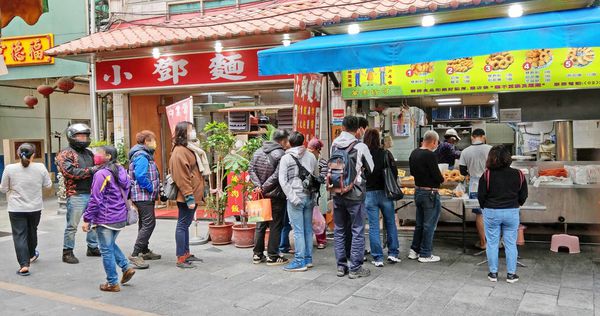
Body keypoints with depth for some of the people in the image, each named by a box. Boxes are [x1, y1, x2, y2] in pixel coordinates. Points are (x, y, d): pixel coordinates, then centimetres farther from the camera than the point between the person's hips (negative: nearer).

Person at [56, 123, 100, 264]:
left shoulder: (89, 153, 18)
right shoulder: (65, 154, -3)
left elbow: (97, 166, 22)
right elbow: (71, 172, -16)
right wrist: (91, 170, -19)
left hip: (92, 193, 7)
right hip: (76, 195, -7)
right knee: (72, 225, -2)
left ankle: (93, 247, 28)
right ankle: (67, 252, 8)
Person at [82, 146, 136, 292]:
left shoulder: (101, 174, -17)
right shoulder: (121, 171, 7)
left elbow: (95, 200, -17)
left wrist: (87, 219, -11)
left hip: (105, 219, -8)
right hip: (121, 218, 8)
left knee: (107, 250, 4)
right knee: (111, 245, 26)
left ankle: (112, 283, 11)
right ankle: (126, 267, 17)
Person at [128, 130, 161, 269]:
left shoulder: (145, 155, 16)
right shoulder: (141, 156, -16)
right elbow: (141, 177, -25)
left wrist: (155, 189, 10)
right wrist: (152, 188, -15)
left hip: (146, 196, 11)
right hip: (143, 196, -11)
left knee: (145, 223, 18)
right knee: (148, 224, -13)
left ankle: (145, 251, 30)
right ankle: (135, 255, -13)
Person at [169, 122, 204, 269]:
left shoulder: (186, 149, 17)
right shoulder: (180, 152, -15)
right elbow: (182, 177, -21)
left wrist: (193, 196, 20)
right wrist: (189, 197, -23)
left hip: (192, 195, 10)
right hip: (187, 196, -10)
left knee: (185, 224, 16)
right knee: (183, 225, -4)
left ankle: (186, 254, 25)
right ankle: (181, 259, 1)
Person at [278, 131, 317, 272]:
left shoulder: (286, 158, -3)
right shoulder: (311, 157, 9)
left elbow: (283, 180, -9)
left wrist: (292, 197, -10)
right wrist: (314, 195, 12)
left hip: (296, 198, -5)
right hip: (309, 197, 5)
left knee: (298, 230, -2)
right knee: (308, 229, 11)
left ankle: (300, 261, 0)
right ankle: (308, 259, 18)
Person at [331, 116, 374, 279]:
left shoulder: (334, 145, 0)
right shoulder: (360, 146, -12)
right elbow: (371, 169, 1)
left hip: (337, 193, 4)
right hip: (355, 194, -4)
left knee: (339, 230, 13)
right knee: (357, 231, 5)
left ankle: (341, 266, 20)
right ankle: (355, 268, 9)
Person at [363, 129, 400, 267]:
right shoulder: (386, 154, -5)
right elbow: (395, 173, -3)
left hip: (369, 194, -1)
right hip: (385, 193, 1)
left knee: (373, 227, 5)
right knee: (390, 223, 15)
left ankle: (378, 258, 7)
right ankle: (393, 253, 17)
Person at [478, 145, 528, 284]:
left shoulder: (487, 175, -12)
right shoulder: (518, 174, -4)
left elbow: (481, 196, -6)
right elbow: (524, 195, 4)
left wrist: (484, 207, 13)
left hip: (491, 212, -1)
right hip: (512, 212, 2)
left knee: (492, 243, 9)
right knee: (511, 244, 10)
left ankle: (493, 273, 15)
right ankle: (511, 274, 15)